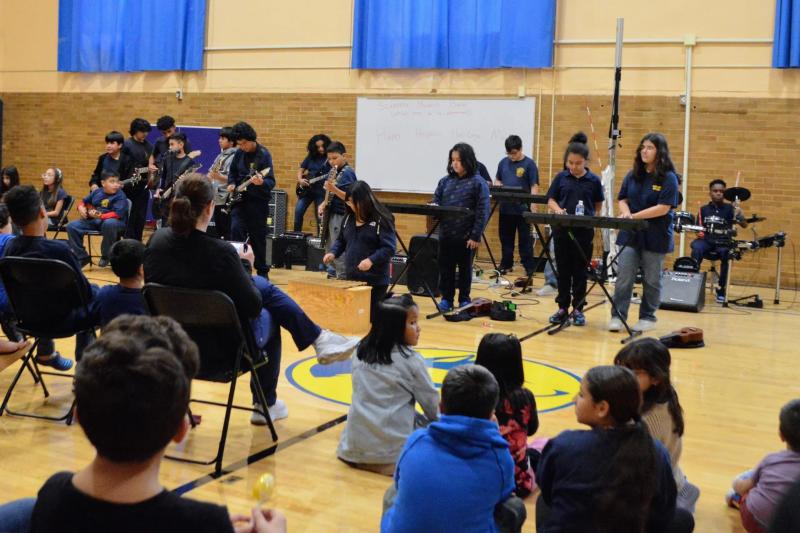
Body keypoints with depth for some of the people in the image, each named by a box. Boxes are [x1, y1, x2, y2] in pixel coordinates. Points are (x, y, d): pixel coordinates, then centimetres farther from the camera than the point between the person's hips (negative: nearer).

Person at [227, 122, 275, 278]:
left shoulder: (264, 154, -12)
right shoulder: (239, 153, 5)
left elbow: (271, 181, -18)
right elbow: (232, 171, 21)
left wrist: (261, 182, -40)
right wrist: (231, 184, 0)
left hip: (258, 201, -4)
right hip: (240, 199, 4)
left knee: (258, 238, 3)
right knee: (236, 230, -12)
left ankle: (262, 271, 19)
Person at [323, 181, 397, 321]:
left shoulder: (381, 219, -11)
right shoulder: (349, 217, 9)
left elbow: (389, 248, -15)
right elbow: (341, 240, 20)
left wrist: (371, 260, -28)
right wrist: (333, 252, 0)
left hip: (375, 281, -6)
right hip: (351, 278, 6)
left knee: (370, 317, 1)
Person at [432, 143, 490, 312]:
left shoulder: (478, 183, -7)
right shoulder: (445, 181, 8)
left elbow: (482, 212, -10)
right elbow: (436, 202, 12)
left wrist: (475, 236, -14)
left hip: (466, 236, -4)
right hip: (446, 234, 4)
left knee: (465, 269, 10)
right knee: (445, 268, 9)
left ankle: (464, 300, 22)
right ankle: (446, 299, 21)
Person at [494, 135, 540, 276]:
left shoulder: (529, 164, -6)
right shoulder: (503, 162, 8)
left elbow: (534, 186, -9)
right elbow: (497, 179, 20)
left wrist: (533, 204, -21)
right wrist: (497, 184, -5)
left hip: (522, 208, -5)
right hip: (505, 208, 5)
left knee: (525, 239, 0)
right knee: (505, 238, 13)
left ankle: (529, 267, 5)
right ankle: (506, 264, 24)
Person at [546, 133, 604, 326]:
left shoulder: (594, 180, -1)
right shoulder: (561, 177, 2)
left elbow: (598, 206, 9)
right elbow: (551, 200, 6)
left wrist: (591, 218, -6)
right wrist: (558, 210, -13)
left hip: (584, 232, -1)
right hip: (562, 229, 1)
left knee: (580, 271, 5)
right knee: (563, 270, 8)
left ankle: (578, 309, 14)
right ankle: (563, 308, 17)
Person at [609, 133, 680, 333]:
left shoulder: (668, 178, -8)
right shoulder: (633, 175, 8)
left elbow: (663, 208, -16)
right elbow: (623, 199, 12)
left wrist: (635, 216, -20)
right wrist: (625, 212, -12)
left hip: (655, 237, -4)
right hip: (630, 234, 4)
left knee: (651, 280, 8)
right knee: (624, 276, -3)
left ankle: (647, 318, 20)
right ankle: (617, 316, 2)